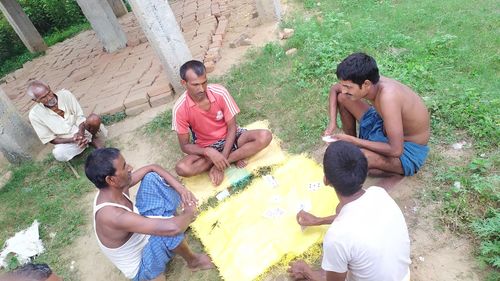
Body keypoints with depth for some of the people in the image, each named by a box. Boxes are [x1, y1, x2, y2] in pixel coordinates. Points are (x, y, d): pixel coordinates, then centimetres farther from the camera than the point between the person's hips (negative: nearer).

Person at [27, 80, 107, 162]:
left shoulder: (65, 94, -12)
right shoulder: (35, 114, -13)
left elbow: (80, 117, -7)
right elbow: (51, 139, -8)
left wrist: (80, 133, -27)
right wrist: (72, 140, -25)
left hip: (82, 129, 1)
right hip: (66, 141, 0)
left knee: (94, 119, -31)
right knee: (58, 154, -34)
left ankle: (94, 139, 1)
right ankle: (88, 141, -8)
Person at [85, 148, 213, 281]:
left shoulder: (112, 189, -15)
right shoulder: (113, 215, -40)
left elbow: (152, 168, -3)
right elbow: (172, 228, -49)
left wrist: (180, 188, -15)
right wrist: (189, 213, -26)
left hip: (140, 239, 7)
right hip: (141, 268, -7)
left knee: (151, 177, -5)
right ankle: (193, 261, -4)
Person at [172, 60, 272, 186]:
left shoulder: (220, 92, -21)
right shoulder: (180, 108, -21)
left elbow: (232, 128, -14)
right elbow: (185, 145, -14)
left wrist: (222, 158, -24)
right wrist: (209, 152, -32)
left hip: (229, 137, 1)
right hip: (206, 148, 0)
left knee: (264, 136, -25)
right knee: (182, 168, -30)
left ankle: (221, 164, -19)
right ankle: (233, 158, -14)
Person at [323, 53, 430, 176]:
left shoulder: (387, 97, -37)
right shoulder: (370, 83, -14)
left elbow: (396, 150, -36)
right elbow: (334, 89, 6)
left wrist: (352, 140, -29)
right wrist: (333, 122, -8)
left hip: (408, 149, -7)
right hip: (387, 130, 8)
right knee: (342, 98, -1)